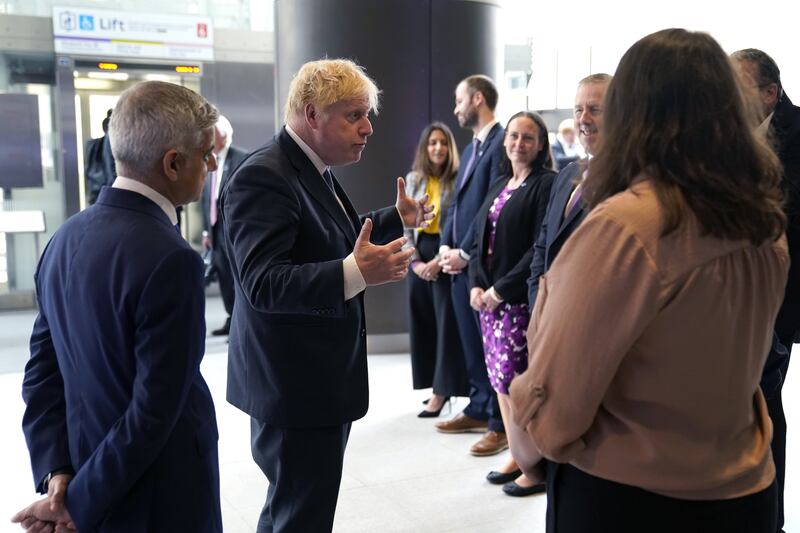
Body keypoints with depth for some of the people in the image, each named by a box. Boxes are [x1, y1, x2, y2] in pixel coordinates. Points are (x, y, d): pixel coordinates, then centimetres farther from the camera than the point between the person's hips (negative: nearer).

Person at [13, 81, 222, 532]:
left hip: (86, 470, 7)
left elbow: (42, 370, 2)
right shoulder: (170, 260, -25)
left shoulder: (67, 236, -1)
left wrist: (56, 472, -3)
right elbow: (155, 409, -24)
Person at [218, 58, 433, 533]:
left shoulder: (316, 170, 11)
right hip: (295, 385, -10)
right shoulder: (263, 178, -21)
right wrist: (355, 273, -41)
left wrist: (398, 220, 15)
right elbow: (261, 282, -30)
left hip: (322, 379, 10)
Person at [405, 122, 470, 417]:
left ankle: (442, 390, 5)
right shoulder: (412, 180, 9)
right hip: (419, 256, 5)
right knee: (422, 323, 7)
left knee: (447, 323, -1)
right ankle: (437, 384, 18)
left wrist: (440, 260, -15)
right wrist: (415, 261, -5)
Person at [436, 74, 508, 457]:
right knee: (472, 343, 15)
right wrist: (446, 246, 4)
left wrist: (464, 253, -14)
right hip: (459, 262, 9)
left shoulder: (500, 143, -11)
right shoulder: (471, 148, 19)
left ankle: (501, 423, 9)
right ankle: (479, 410, 28)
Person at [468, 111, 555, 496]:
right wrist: (476, 285, -1)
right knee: (500, 376, 11)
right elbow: (480, 239, 14)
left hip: (521, 299, -7)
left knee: (522, 380, -5)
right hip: (488, 297, 7)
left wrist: (502, 289, -16)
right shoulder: (499, 186, 16)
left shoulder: (547, 185, -7)